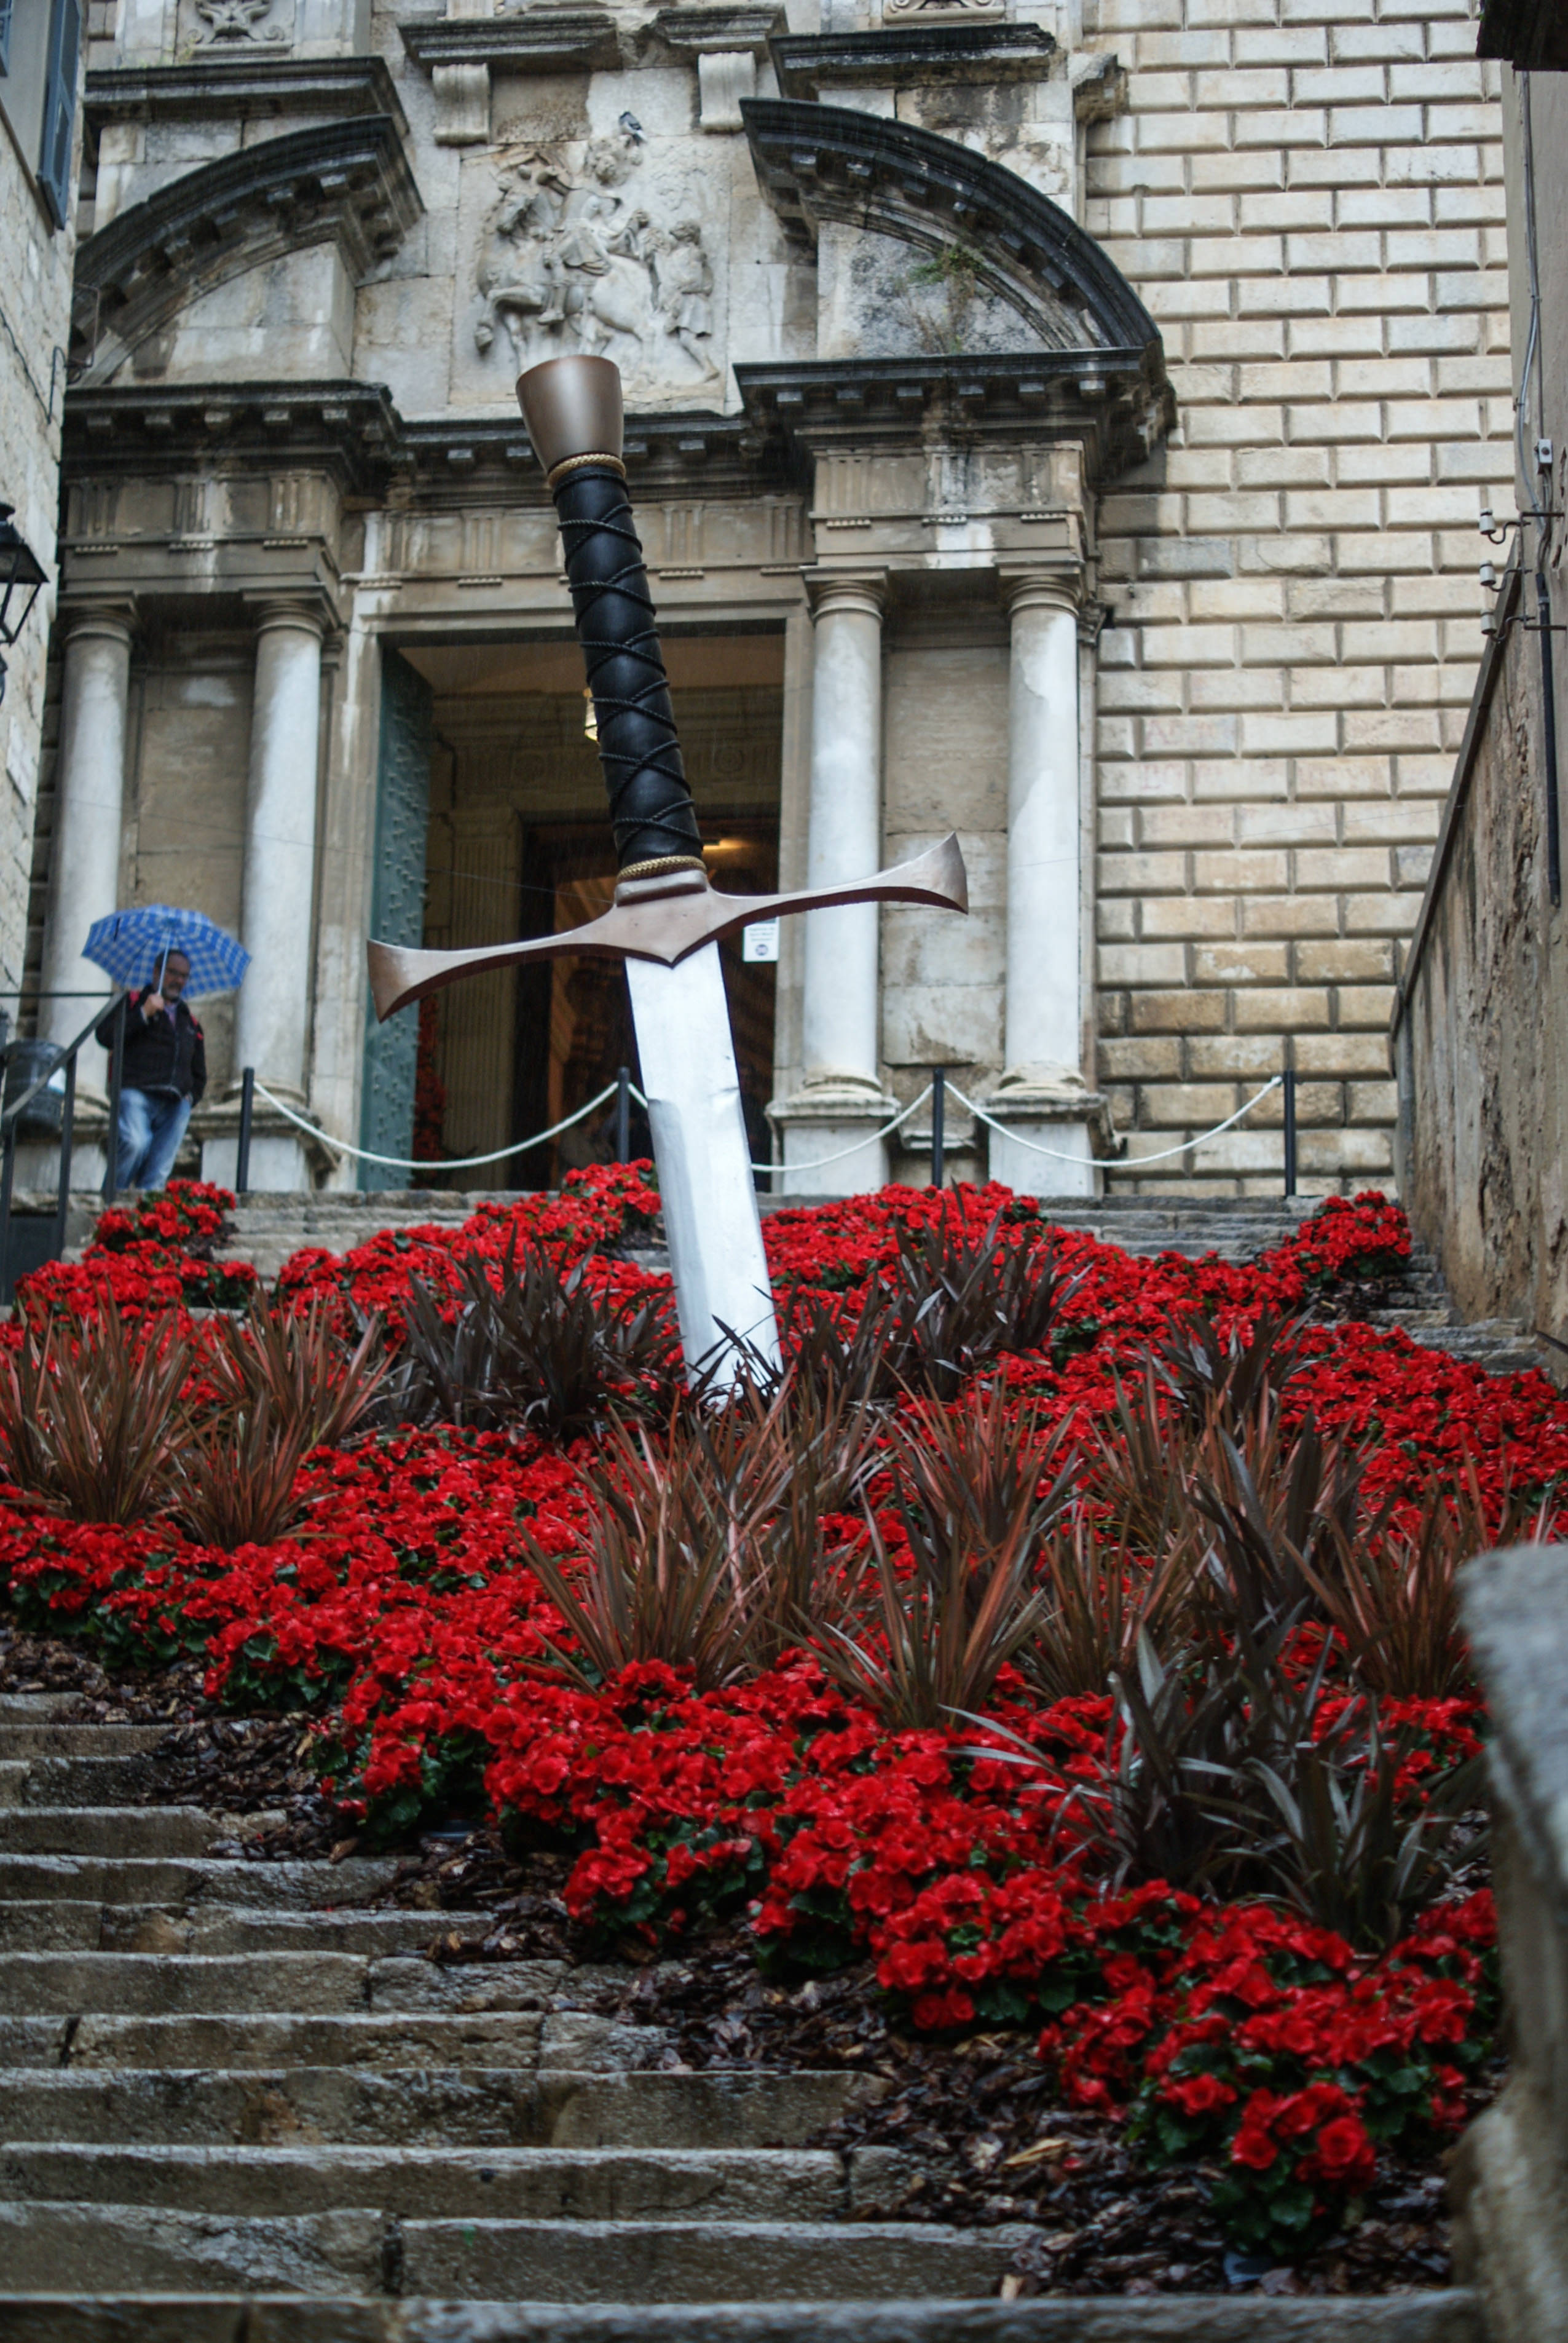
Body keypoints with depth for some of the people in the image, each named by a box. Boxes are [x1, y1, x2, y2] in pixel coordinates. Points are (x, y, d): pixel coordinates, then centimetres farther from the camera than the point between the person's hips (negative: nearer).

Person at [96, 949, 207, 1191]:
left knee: (158, 1176, -10)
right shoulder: (133, 1003, 17)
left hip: (175, 1105, 4)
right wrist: (144, 1014, -5)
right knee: (136, 1143, -31)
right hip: (136, 1092, -4)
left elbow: (199, 1071, 34)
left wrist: (191, 1096, 14)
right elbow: (105, 1036, 0)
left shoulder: (189, 1020, 30)